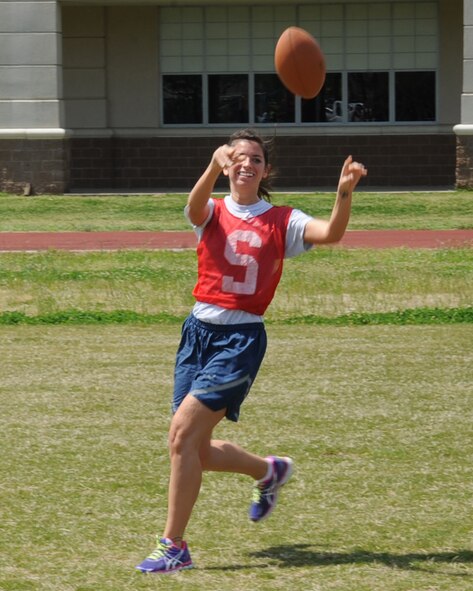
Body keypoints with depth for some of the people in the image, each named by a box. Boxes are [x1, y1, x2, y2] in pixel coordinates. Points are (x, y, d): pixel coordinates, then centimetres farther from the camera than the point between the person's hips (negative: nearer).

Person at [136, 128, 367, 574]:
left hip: (241, 339, -4)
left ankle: (173, 546, -8)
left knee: (183, 430, -18)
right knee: (195, 450, 10)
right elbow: (195, 207, -20)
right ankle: (269, 471, 41)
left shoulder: (282, 221, 2)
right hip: (199, 331, 4)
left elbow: (330, 233, -15)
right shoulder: (212, 212, 5)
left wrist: (345, 191, -34)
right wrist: (214, 167, -42)